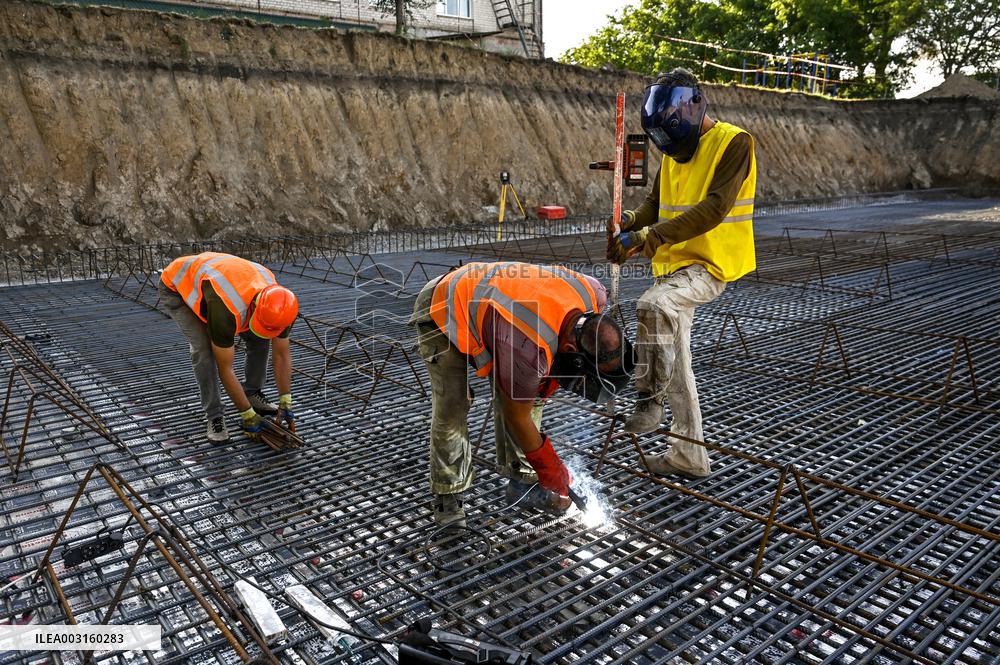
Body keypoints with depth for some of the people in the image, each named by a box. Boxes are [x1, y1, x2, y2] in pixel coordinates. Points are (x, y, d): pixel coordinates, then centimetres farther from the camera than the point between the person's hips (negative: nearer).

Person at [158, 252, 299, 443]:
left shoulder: (279, 308, -27)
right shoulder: (226, 311, -44)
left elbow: (282, 354, -12)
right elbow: (225, 369, -32)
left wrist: (286, 404, -13)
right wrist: (248, 416, -25)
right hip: (177, 286, -5)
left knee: (259, 339, -6)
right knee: (204, 349, -22)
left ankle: (253, 394, 13)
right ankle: (214, 417, -7)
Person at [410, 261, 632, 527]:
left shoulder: (592, 293, -23)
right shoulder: (530, 350, -41)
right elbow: (517, 416, -23)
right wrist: (552, 472, -10)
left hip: (486, 301, 7)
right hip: (443, 313, -7)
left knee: (530, 395, 0)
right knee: (452, 406, -14)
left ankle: (522, 481, 12)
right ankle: (447, 497, 5)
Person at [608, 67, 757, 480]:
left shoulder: (733, 143, -12)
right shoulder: (674, 153, 13)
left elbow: (714, 209, -24)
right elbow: (656, 204, 16)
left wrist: (650, 237, -28)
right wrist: (631, 222, -6)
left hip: (711, 265, -9)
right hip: (673, 265, 9)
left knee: (653, 307, -38)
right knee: (675, 364, 11)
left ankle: (648, 400, -20)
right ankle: (688, 457, 22)